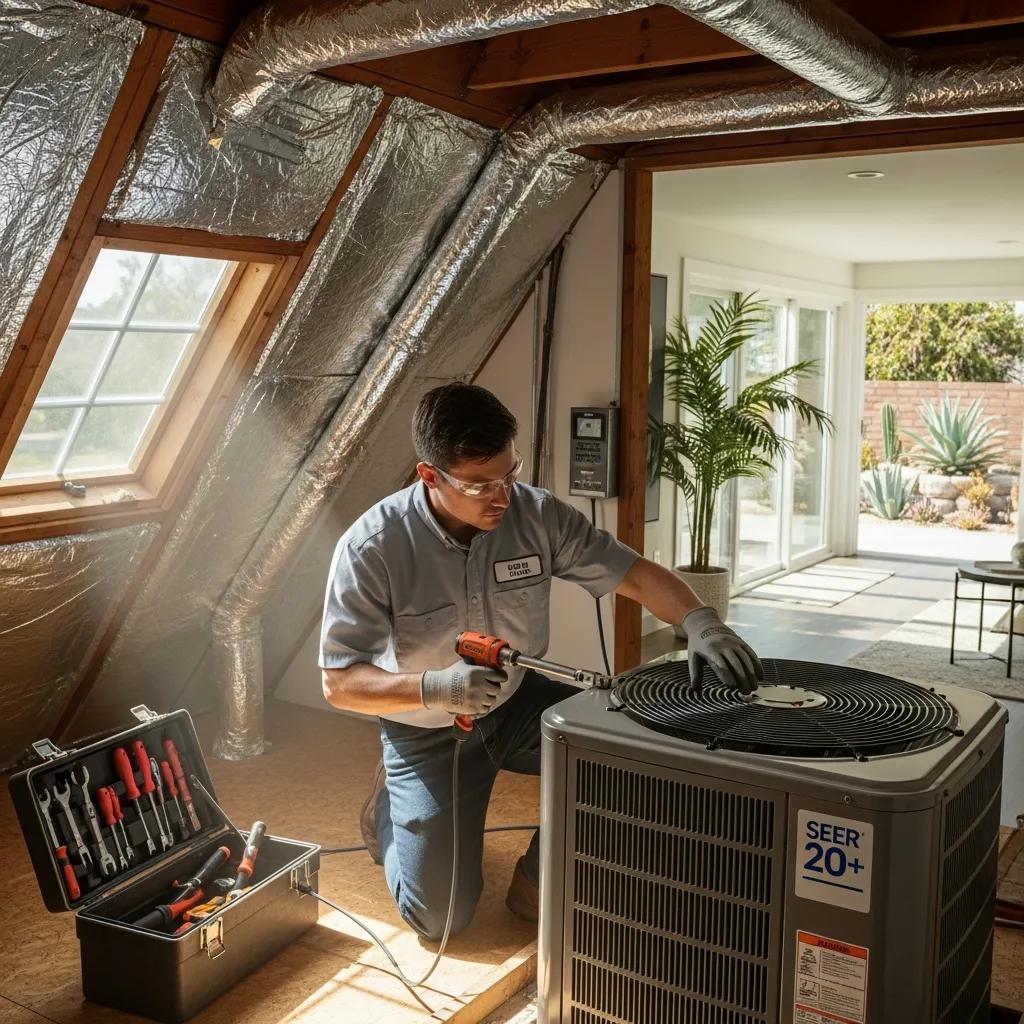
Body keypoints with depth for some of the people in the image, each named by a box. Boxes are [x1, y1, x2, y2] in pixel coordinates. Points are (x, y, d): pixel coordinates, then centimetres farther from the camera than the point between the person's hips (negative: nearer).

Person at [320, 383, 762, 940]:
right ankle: (391, 806, 24)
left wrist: (700, 622, -31)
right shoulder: (371, 549, -25)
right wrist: (434, 688, -39)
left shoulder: (538, 514, -15)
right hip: (425, 732, -3)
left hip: (514, 703, 4)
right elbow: (338, 683, -22)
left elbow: (636, 574, -11)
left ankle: (537, 880, 1)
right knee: (438, 916, -7)